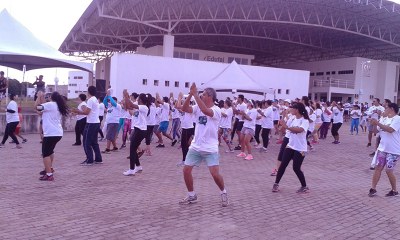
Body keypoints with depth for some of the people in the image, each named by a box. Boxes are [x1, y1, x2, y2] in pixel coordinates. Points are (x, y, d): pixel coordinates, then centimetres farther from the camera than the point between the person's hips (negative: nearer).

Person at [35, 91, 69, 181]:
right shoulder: (58, 107, 16)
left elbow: (37, 106, -9)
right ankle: (49, 168, 44)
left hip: (51, 133, -10)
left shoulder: (50, 104, -11)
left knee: (45, 153, -5)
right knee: (49, 151, 29)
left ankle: (49, 175, -9)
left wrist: (39, 96, 4)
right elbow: (44, 108, 20)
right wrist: (42, 98, 20)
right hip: (57, 133, 10)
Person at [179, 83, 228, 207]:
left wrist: (195, 94, -29)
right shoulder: (198, 108, 5)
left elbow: (205, 110, -33)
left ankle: (224, 193, 17)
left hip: (210, 149, -6)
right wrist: (190, 94, -19)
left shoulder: (216, 110, -12)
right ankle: (192, 195, 22)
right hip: (195, 147, 6)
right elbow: (184, 108, -9)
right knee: (186, 170, 3)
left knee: (215, 174, -11)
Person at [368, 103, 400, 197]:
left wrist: (378, 123, -26)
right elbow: (377, 130, 13)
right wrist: (374, 124, -5)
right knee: (378, 167, 5)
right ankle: (373, 189, 11)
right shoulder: (383, 119, 8)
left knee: (389, 170, -3)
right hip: (382, 148, 7)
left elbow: (390, 129, -27)